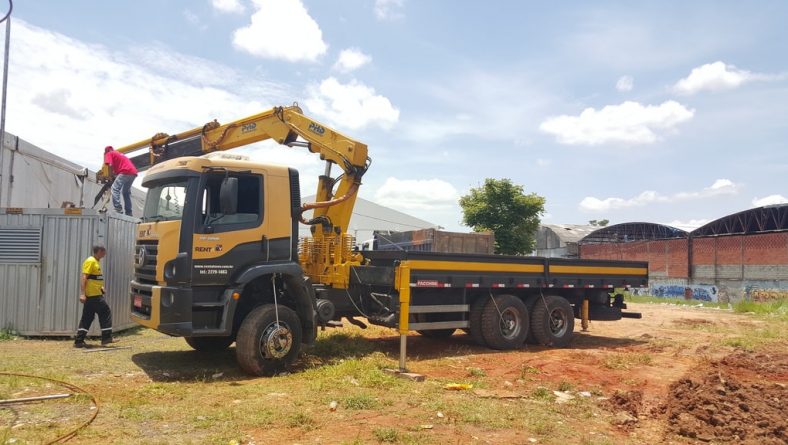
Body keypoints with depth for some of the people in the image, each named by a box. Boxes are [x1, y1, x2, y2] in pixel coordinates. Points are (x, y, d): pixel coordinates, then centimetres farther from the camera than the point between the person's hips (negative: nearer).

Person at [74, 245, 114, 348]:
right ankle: (106, 338, 3)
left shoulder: (96, 262, 17)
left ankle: (79, 341, 11)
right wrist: (82, 294, -24)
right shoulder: (90, 261, -13)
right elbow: (84, 278, -19)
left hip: (91, 295, 10)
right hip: (94, 295, -10)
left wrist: (100, 287, 20)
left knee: (87, 318, 10)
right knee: (105, 313, -2)